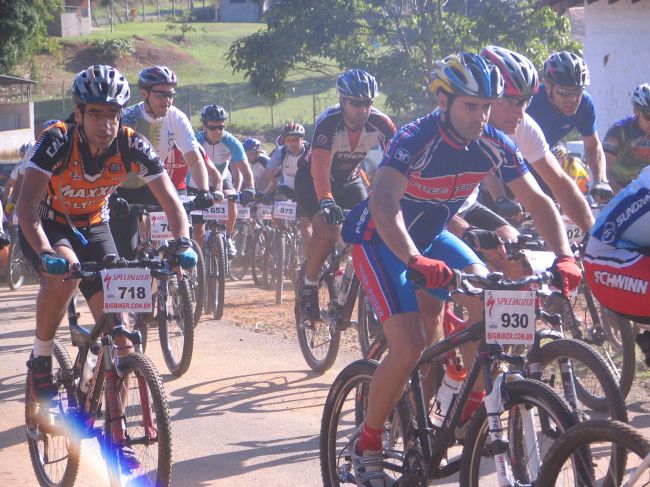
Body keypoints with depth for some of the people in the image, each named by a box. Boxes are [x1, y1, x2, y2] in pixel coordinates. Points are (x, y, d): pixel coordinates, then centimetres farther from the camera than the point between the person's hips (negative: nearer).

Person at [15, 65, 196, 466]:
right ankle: (40, 360, -14)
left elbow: (171, 200, -22)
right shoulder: (56, 141, -30)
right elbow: (27, 203, -38)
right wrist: (44, 252, -55)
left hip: (92, 226, 3)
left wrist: (182, 243, -41)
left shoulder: (131, 145, -22)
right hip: (46, 225, -3)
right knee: (64, 270, -38)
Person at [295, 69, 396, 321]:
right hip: (313, 180, -4)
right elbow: (320, 167, -41)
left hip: (349, 179, 4)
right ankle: (309, 288, -8)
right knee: (327, 227, -28)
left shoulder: (380, 124, -21)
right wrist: (326, 201, -56)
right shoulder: (328, 123, -31)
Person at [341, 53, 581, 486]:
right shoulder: (416, 140, -31)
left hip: (429, 236, 6)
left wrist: (565, 257, -30)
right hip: (379, 239, -6)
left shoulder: (494, 145, -14)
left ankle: (473, 406, -1)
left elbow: (538, 201, -13)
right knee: (410, 348, -19)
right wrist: (415, 262, -60)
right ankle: (367, 446, 0)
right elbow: (384, 204, -45)